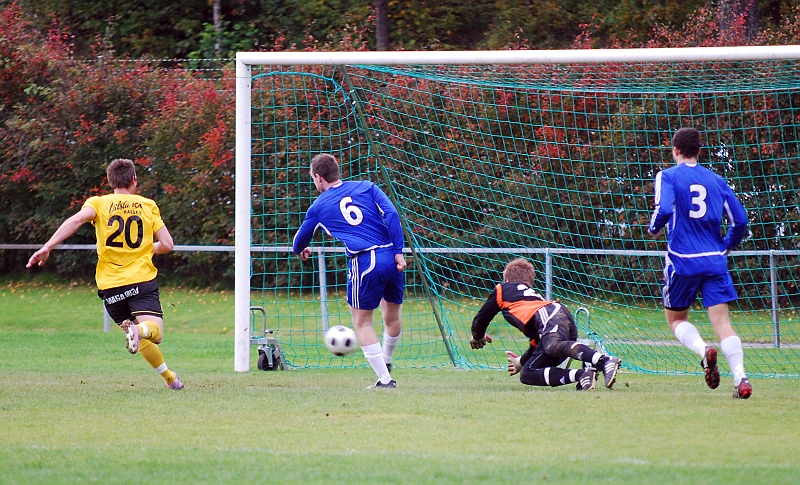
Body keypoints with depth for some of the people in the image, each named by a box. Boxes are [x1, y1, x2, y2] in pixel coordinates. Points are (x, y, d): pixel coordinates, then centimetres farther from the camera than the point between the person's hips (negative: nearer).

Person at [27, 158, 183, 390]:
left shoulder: (98, 203, 6)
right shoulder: (148, 205, 9)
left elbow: (76, 220, -15)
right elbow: (167, 244, 5)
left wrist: (47, 247, -20)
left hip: (111, 285, 2)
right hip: (142, 279, -2)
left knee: (141, 337, 18)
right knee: (154, 332, -13)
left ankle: (168, 376, 11)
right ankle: (138, 330, -46)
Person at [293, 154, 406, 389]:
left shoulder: (319, 206, 13)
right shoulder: (366, 187, 15)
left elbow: (299, 242, 27)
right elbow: (391, 214, 0)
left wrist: (300, 251, 52)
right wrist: (398, 252, -2)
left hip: (364, 262, -3)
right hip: (391, 259, 3)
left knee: (362, 323, 8)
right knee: (392, 315, 22)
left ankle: (385, 379, 2)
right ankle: (386, 364, 38)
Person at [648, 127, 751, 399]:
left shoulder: (668, 177, -2)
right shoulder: (716, 180, 10)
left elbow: (664, 209, -19)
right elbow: (739, 219, 7)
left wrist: (653, 228, 2)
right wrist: (726, 246, 23)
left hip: (682, 261, -3)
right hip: (714, 260, 3)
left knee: (676, 319, 14)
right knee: (722, 320, -1)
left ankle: (704, 350, -16)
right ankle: (740, 377, -20)